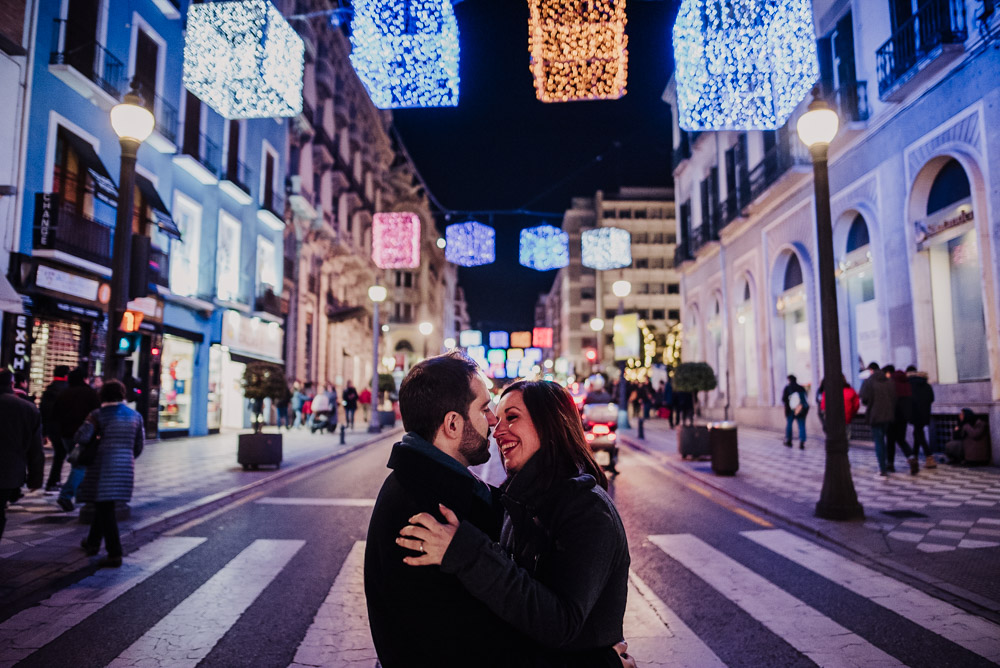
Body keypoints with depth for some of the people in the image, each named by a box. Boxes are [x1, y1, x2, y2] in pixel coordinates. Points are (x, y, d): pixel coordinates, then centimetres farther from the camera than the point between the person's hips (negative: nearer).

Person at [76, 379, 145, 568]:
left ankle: (114, 554, -5)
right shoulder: (135, 416, 8)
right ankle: (93, 542, 39)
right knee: (103, 505, 24)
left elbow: (81, 437, -16)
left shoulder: (98, 415, -6)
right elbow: (139, 446, 11)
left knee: (104, 508, -1)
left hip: (104, 467, -5)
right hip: (126, 467, 5)